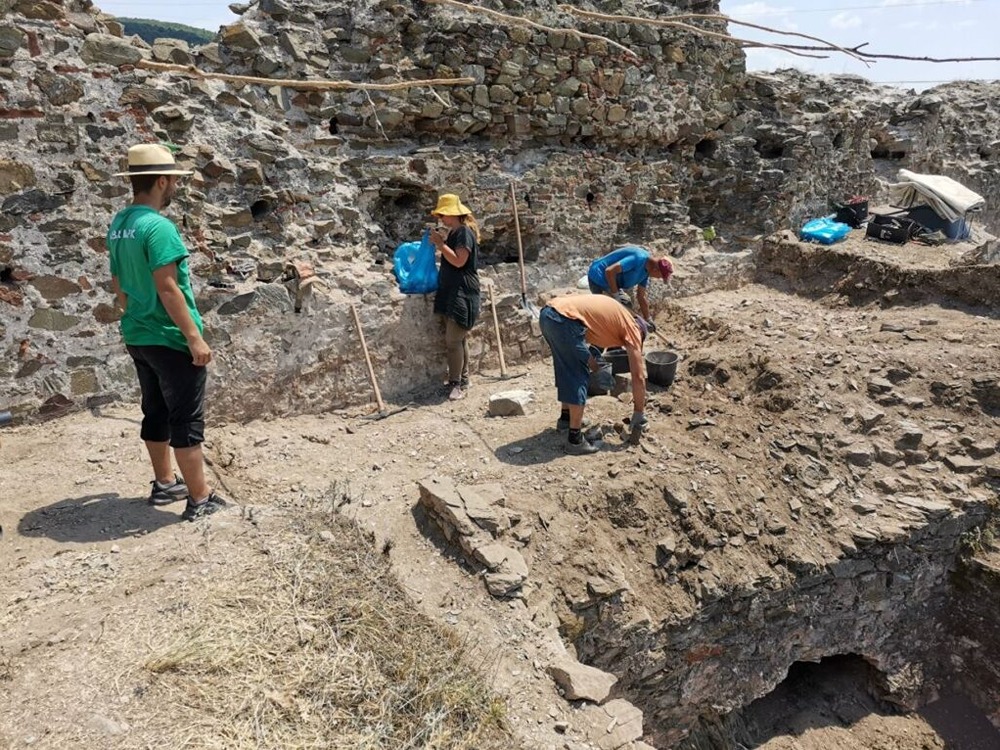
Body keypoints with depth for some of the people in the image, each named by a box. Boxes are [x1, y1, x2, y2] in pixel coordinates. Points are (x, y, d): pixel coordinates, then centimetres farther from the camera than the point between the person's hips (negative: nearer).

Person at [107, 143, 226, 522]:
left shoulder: (118, 224, 9)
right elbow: (167, 288, -24)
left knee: (156, 413, 18)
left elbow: (118, 282, 16)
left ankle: (164, 483, 31)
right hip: (169, 339, -9)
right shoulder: (158, 226, -19)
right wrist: (194, 337, -21)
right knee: (186, 419, -2)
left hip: (138, 336, 9)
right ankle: (200, 499, 6)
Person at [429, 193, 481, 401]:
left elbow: (459, 261, -21)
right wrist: (439, 246, 16)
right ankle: (462, 379, 19)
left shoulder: (464, 232, -13)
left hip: (462, 294, -10)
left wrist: (440, 243, -16)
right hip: (451, 292, 10)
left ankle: (456, 383, -6)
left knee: (453, 339, -12)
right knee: (458, 339, 12)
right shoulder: (453, 233, 17)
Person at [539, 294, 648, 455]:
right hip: (564, 320, -9)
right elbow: (638, 377, 10)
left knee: (566, 371, 25)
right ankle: (575, 439, 6)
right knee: (578, 378, 2)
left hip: (547, 312, 9)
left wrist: (590, 360, 21)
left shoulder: (616, 316, 32)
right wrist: (639, 413, 18)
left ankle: (566, 417, 41)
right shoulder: (632, 328, 10)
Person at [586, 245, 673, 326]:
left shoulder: (646, 270, 5)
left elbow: (641, 297, 16)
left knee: (626, 305, 18)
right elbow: (609, 271, -33)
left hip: (610, 281, 10)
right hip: (598, 279, -10)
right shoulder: (639, 259, -27)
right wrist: (616, 295, -23)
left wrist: (648, 320, 20)